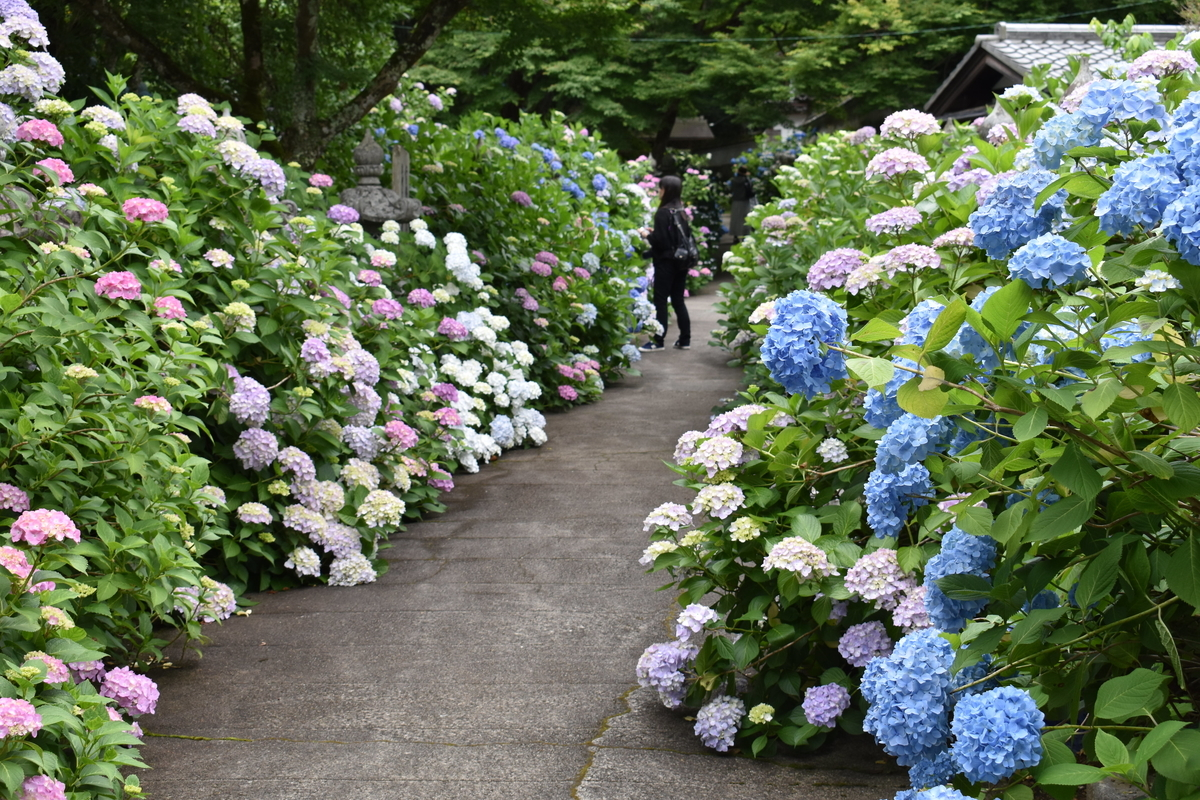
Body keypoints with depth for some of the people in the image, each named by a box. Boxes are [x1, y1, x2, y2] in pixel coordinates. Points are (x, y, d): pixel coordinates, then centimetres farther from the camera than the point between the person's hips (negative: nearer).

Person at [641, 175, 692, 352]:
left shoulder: (663, 213, -15)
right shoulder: (681, 211, 8)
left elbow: (660, 241, -20)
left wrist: (647, 235, 0)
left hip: (666, 262, -8)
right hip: (681, 262, 8)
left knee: (660, 300, -1)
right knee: (678, 300, 12)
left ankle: (658, 340, 0)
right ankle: (685, 339, 13)